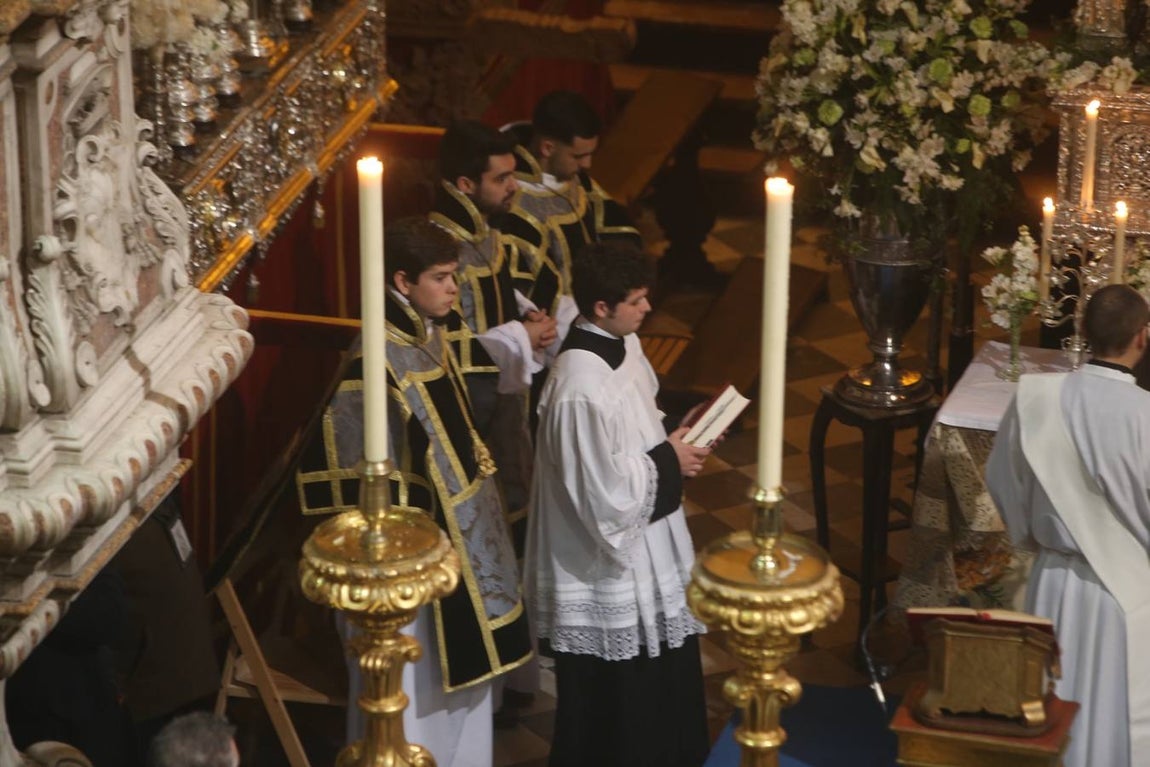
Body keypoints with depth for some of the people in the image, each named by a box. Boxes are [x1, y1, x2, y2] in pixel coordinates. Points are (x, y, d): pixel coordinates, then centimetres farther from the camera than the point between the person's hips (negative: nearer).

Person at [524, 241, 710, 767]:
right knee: (611, 694, 9)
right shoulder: (581, 388, -31)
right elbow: (603, 492, -27)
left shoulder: (623, 344, -2)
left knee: (660, 675, 25)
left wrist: (675, 440, -2)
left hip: (645, 544, 10)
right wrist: (668, 462, -16)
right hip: (608, 563, -10)